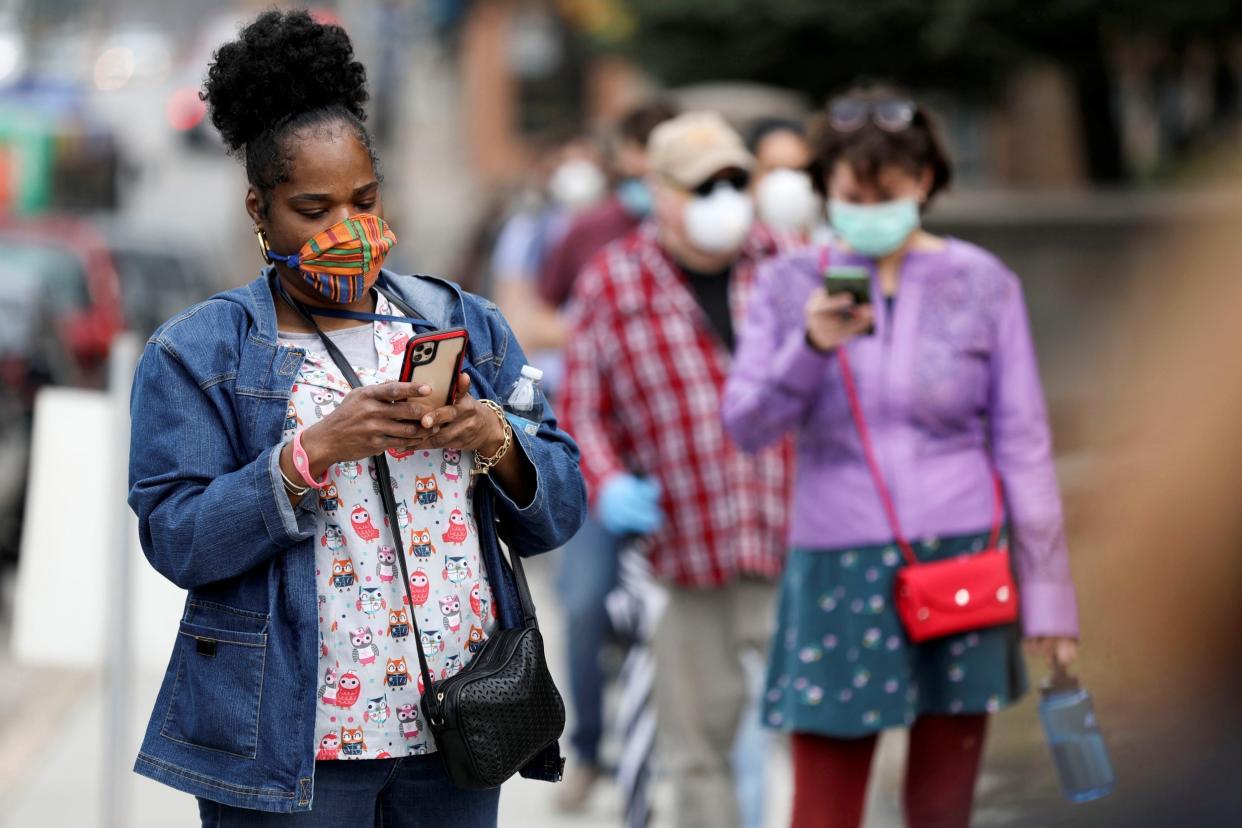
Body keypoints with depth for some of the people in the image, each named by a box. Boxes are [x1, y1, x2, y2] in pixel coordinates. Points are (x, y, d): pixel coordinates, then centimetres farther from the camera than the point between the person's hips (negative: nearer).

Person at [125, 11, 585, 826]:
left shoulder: (465, 325, 11)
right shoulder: (197, 353, 0)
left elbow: (560, 510, 10)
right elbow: (177, 539, -10)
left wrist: (497, 443, -11)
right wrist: (314, 450, -20)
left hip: (453, 730, 4)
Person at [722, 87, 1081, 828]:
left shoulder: (982, 284, 2)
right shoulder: (792, 285, 5)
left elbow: (1023, 444, 4)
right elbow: (745, 425, -1)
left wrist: (1048, 588, 2)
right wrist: (810, 349, -19)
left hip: (958, 564, 0)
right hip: (837, 572, 0)